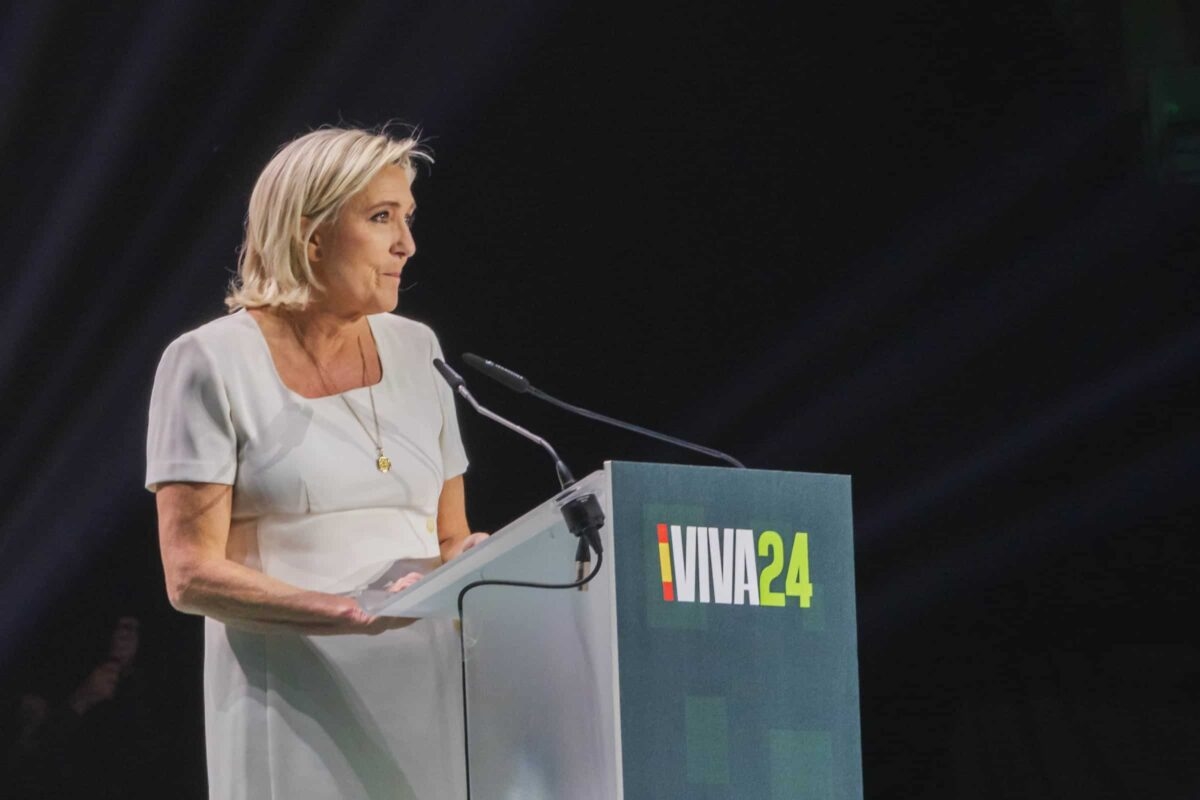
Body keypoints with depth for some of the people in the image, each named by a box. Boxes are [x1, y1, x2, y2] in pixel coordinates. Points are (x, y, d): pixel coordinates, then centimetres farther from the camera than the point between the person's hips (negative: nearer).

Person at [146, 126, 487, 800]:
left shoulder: (414, 351, 14)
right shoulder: (213, 363, -2)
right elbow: (191, 574, -9)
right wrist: (342, 614, -23)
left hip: (426, 698, 4)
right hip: (298, 710, -4)